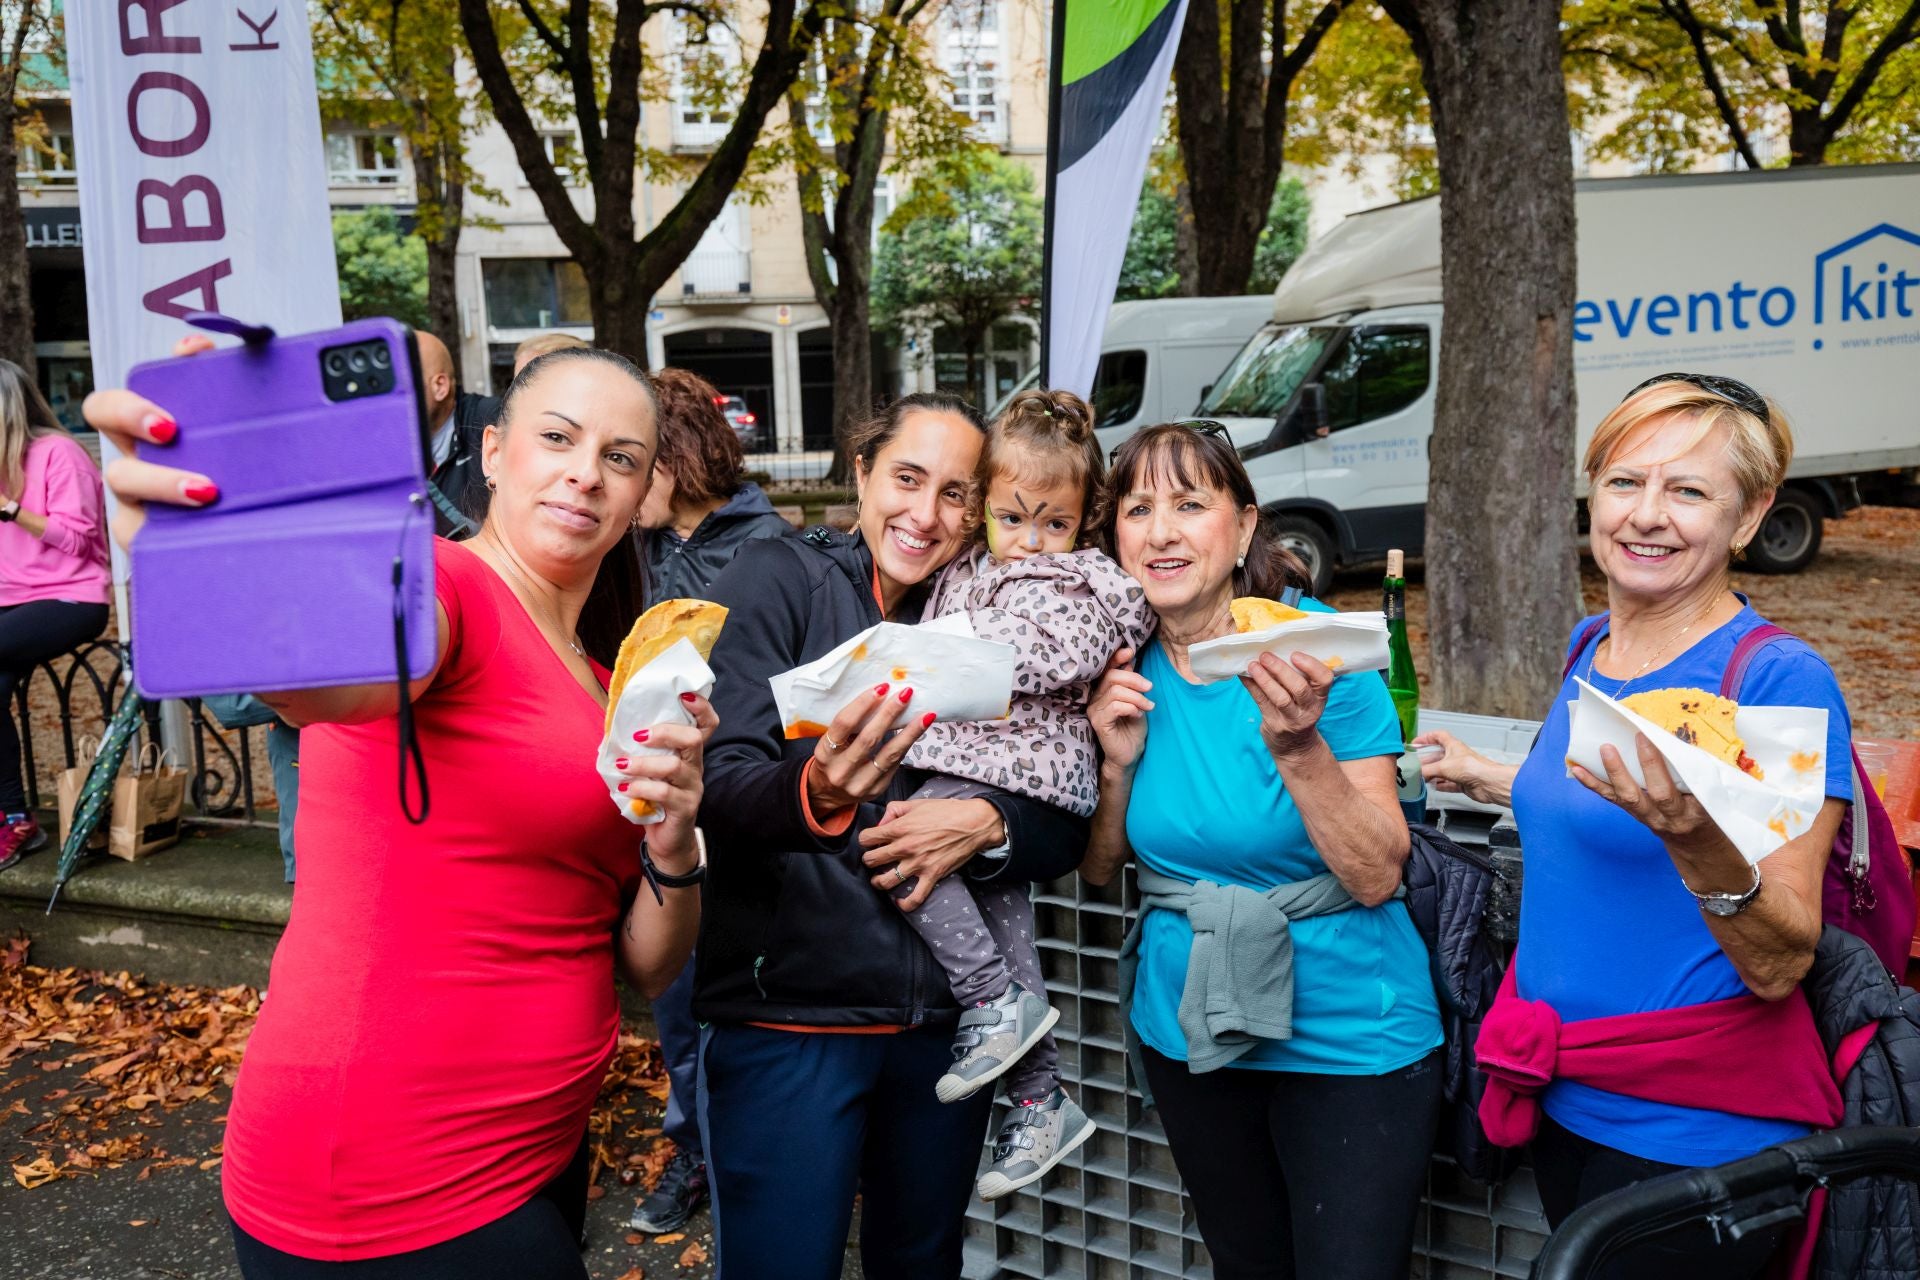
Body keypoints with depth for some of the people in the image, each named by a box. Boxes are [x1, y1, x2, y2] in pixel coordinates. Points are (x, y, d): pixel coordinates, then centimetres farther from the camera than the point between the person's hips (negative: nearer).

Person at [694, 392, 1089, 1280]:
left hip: (945, 1018, 5)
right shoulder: (779, 579, -6)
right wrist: (813, 796, -38)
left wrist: (987, 825, -17)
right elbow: (718, 789, -17)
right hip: (787, 1010, -4)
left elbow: (1065, 834, 5)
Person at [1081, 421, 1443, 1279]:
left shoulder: (1316, 647, -16)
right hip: (1187, 1030, 5)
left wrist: (1299, 745, -32)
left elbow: (1376, 877, -19)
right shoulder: (1123, 667, -4)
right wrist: (1118, 761, -13)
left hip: (1348, 1039, -4)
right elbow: (1098, 871, 5)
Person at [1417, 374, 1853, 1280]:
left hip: (1692, 1135, -7)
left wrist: (1700, 841, -37)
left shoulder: (1782, 680, -18)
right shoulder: (1589, 646, 3)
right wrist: (1500, 782, 17)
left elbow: (1779, 967, -22)